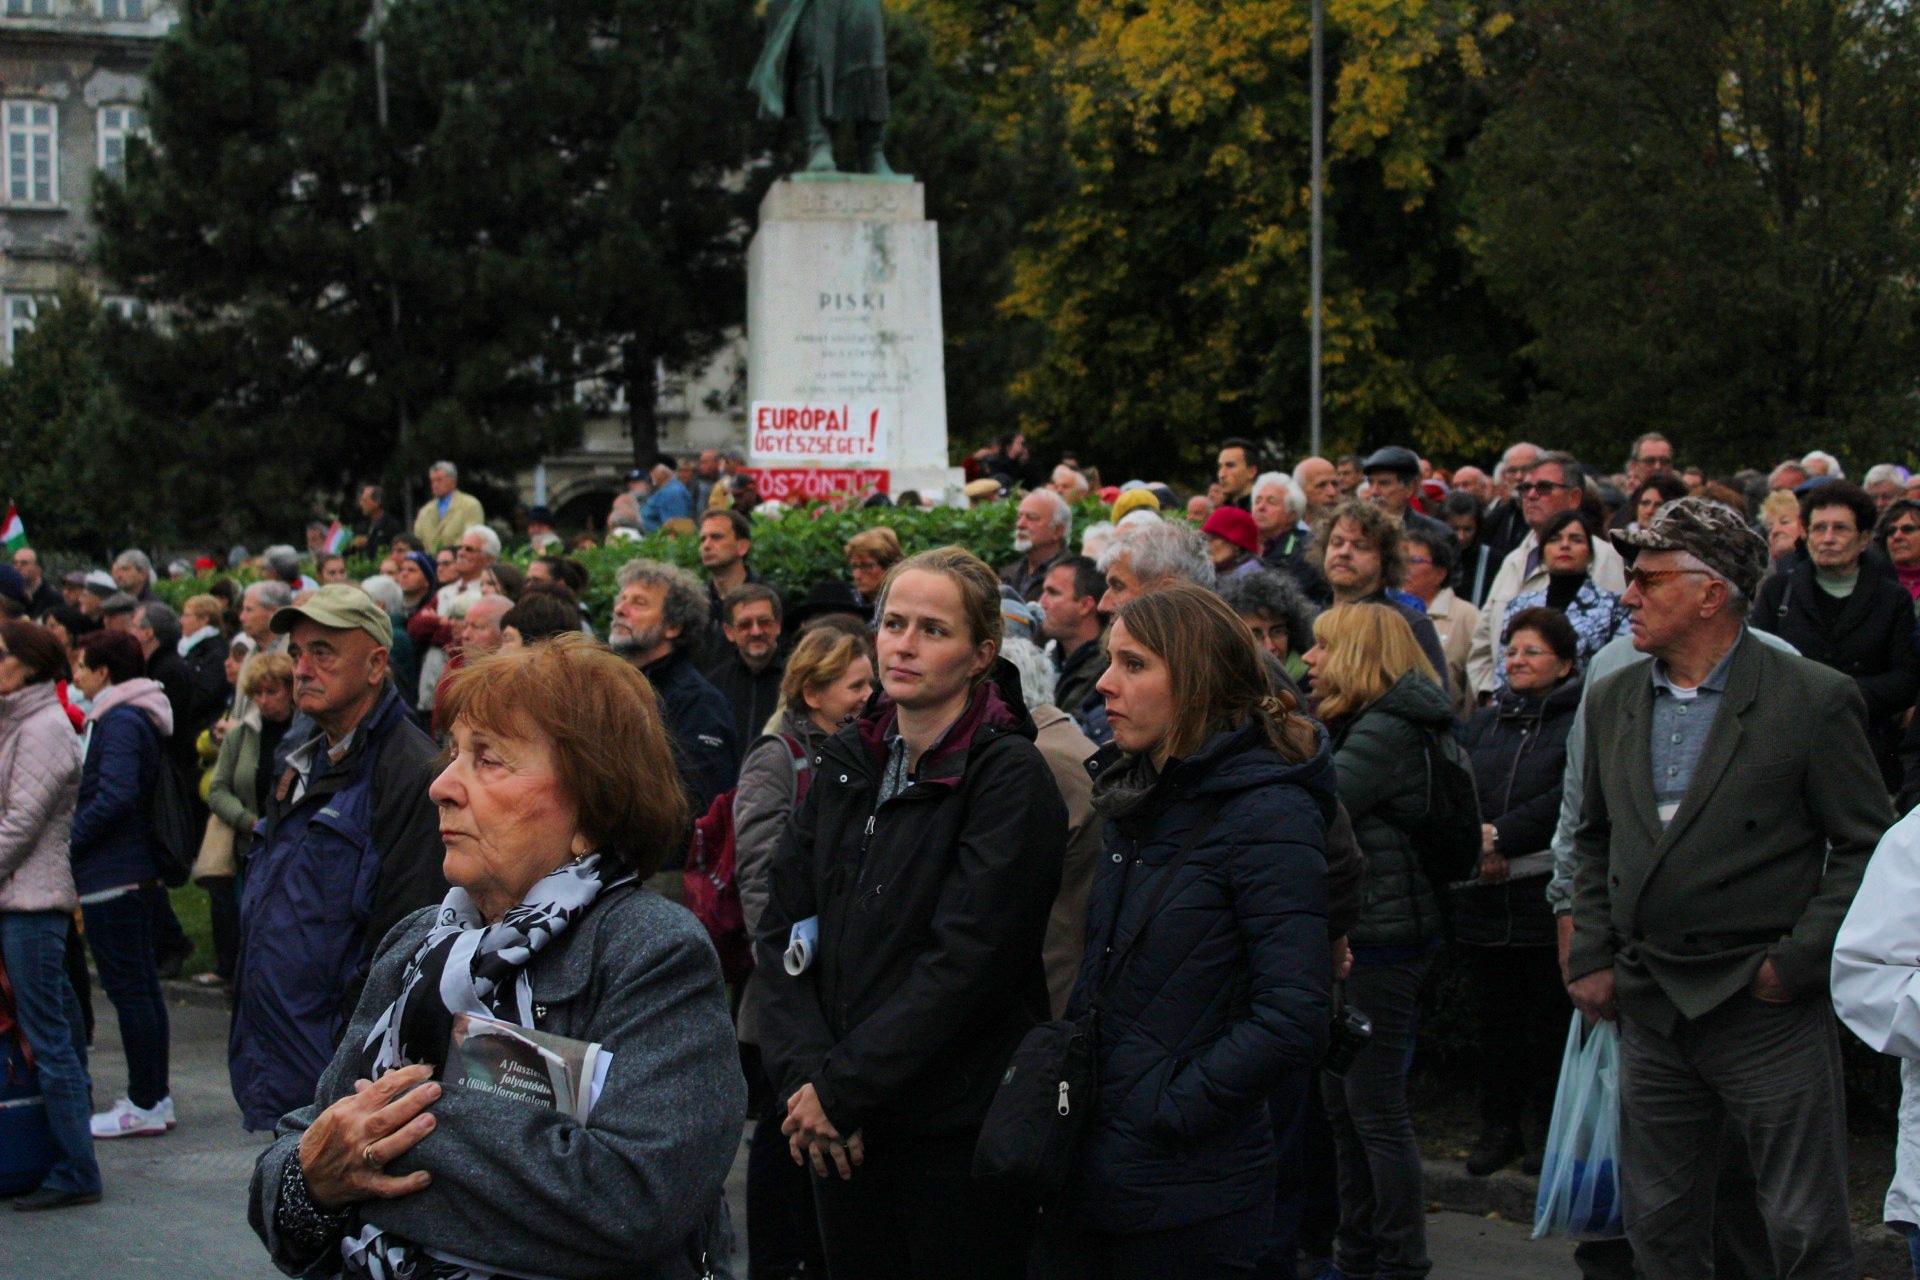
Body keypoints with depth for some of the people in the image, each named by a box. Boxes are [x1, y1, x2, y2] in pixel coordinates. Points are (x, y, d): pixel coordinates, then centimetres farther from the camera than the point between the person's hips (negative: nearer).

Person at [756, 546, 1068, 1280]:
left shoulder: (1010, 777, -9)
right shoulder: (846, 765, 8)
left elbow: (965, 958, -16)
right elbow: (782, 929, 6)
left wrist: (841, 1088, -16)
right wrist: (803, 1074, -8)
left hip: (958, 1132, -5)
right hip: (842, 1133, 5)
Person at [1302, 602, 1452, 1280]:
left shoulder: (1387, 734, -17)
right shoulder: (1361, 727, 16)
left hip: (1379, 939, -11)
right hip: (1352, 937, 11)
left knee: (1376, 1109, -4)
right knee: (1343, 1106, 16)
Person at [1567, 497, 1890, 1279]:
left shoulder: (1814, 701, -8)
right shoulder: (1613, 700, 9)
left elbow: (1866, 849, -6)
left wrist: (1796, 960, -13)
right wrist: (1592, 957, 10)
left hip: (1766, 1006, -5)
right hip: (1651, 1009, 5)